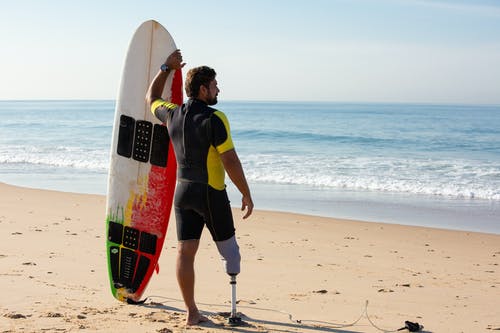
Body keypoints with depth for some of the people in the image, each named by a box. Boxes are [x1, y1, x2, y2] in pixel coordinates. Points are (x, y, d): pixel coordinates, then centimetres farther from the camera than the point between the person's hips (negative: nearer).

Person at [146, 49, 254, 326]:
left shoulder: (172, 114, 3)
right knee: (227, 246, 11)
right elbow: (230, 161, -17)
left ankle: (191, 312, 8)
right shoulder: (214, 119, -16)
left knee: (186, 251, 4)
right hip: (210, 192, -6)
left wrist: (166, 68, 32)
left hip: (182, 190, 6)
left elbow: (151, 98, 27)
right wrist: (246, 194, -9)